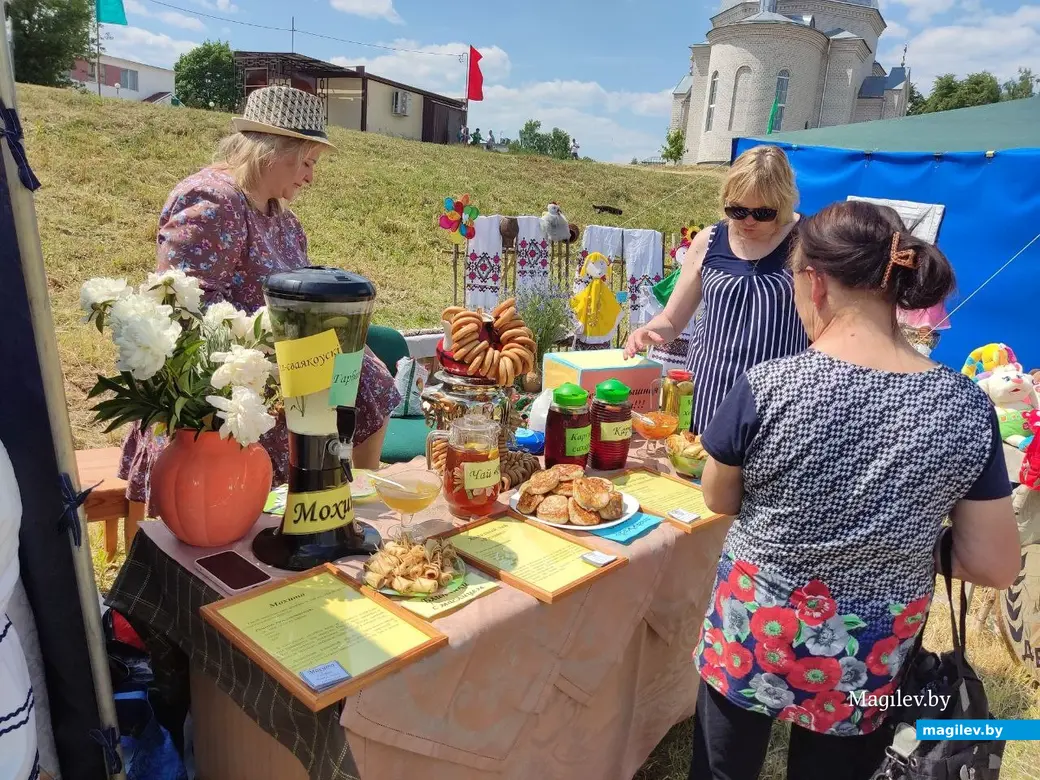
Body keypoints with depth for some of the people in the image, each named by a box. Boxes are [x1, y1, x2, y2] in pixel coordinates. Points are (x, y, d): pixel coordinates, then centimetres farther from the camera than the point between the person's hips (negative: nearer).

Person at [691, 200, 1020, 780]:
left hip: (755, 638, -2)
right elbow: (996, 566, -5)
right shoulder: (967, 407, -13)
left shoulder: (766, 388, -21)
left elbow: (720, 501, -4)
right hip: (870, 664, 3)